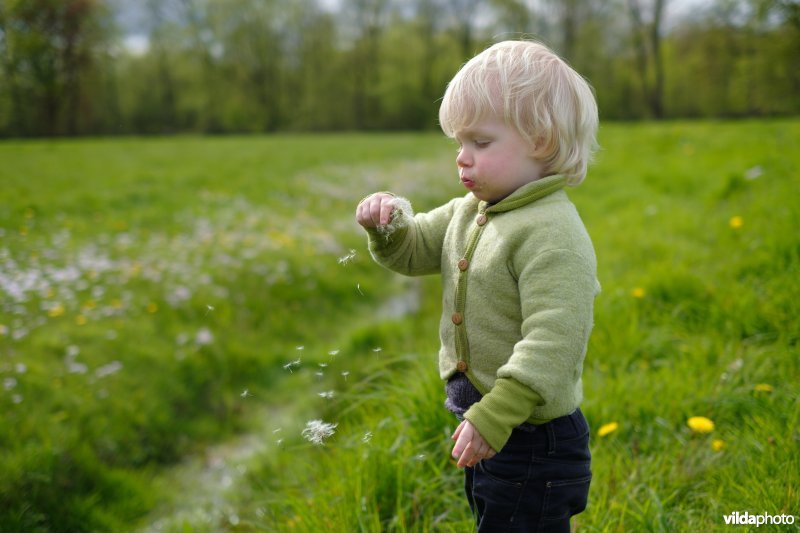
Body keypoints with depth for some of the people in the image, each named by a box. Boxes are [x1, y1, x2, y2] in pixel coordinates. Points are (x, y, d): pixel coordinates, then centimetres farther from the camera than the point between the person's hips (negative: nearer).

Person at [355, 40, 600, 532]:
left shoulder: (553, 235, -24)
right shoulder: (471, 212, 6)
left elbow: (551, 345, -30)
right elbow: (415, 251, 16)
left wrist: (493, 418, -31)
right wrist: (389, 224, -6)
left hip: (532, 438, -9)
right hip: (488, 428, 9)